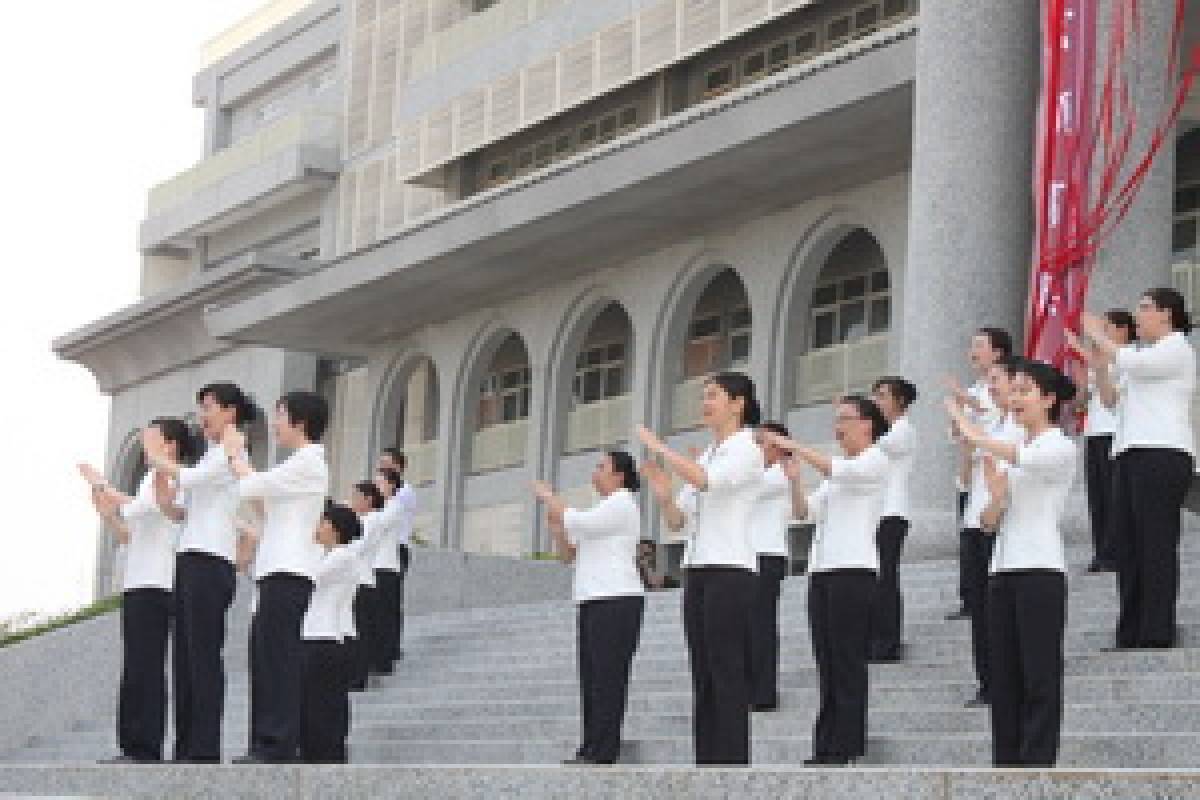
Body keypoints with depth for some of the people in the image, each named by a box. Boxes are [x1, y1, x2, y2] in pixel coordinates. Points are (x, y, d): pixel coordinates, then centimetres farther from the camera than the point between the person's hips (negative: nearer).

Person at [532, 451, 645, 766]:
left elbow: (577, 523, -19)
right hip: (594, 602, 10)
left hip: (617, 601, -10)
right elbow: (568, 553, 23)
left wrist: (550, 498, -5)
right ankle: (592, 748, 4)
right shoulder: (603, 509, 25)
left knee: (607, 675, -11)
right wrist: (554, 524, 7)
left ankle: (603, 751, -13)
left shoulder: (622, 504, -6)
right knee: (591, 677, 5)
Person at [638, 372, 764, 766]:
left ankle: (732, 763, -9)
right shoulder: (706, 456, 20)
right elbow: (677, 520, 18)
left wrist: (657, 446, -15)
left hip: (731, 570, -8)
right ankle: (707, 762, 6)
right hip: (697, 571, 8)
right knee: (703, 679, 5)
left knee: (727, 678, -9)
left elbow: (703, 481, -25)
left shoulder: (747, 450, -5)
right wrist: (662, 493, -3)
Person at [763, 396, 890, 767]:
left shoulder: (876, 461, 0)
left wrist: (791, 446, -17)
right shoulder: (836, 471, 24)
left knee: (847, 664, -8)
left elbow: (835, 470, -19)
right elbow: (804, 511, 16)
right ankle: (825, 750, 4)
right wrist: (794, 479, 0)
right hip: (821, 570, 8)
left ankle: (845, 750, -8)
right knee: (827, 663, 4)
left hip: (854, 570, -8)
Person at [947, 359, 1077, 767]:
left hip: (1040, 569, -8)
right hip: (1002, 571, 8)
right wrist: (995, 503, -6)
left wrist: (972, 433, -16)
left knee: (1039, 680, -8)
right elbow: (988, 521, 15)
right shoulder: (1011, 453, 21)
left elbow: (1019, 457, -26)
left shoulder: (1059, 446, -2)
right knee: (1005, 680, 4)